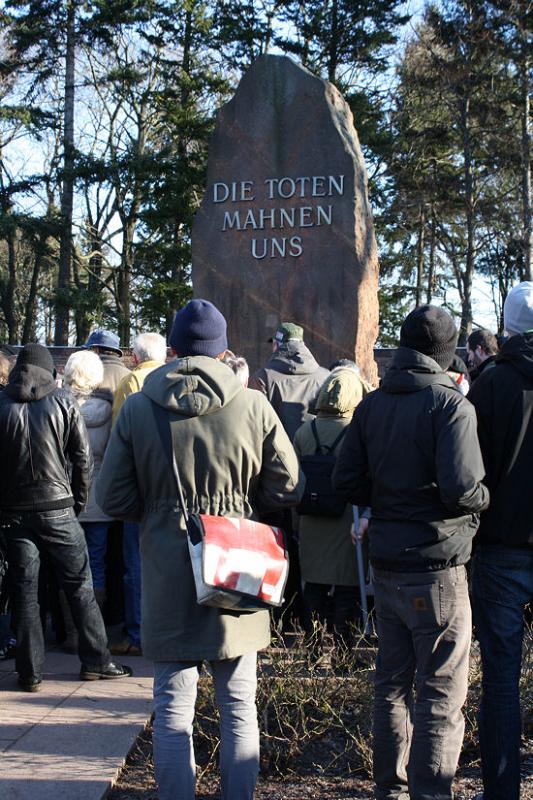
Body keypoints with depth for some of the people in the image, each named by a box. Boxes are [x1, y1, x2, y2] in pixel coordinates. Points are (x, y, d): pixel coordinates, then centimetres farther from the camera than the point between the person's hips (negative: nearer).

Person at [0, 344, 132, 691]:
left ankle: (30, 672, 9)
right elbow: (83, 457, -3)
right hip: (57, 507, -1)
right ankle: (96, 661, 14)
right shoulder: (64, 401, -3)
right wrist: (79, 500, 9)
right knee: (80, 586, 9)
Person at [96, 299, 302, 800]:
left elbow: (113, 498, -2)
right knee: (238, 704, 13)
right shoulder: (253, 407, -8)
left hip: (167, 576, 0)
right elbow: (287, 491, -4)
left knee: (173, 705, 10)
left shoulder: (136, 409, -6)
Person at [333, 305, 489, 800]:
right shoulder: (450, 404, -14)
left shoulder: (371, 404, 6)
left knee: (391, 682, 18)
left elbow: (346, 481, 6)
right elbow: (461, 490, -21)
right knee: (441, 695, 2)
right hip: (436, 569, -7)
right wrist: (484, 497, -1)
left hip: (385, 566, 7)